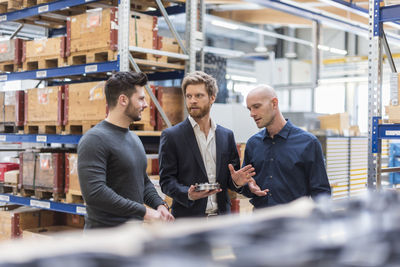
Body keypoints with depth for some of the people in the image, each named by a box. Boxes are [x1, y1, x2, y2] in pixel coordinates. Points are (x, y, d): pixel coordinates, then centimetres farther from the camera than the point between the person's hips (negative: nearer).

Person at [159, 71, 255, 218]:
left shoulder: (227, 135, 10)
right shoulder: (171, 136, -2)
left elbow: (230, 176, 14)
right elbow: (166, 180, -5)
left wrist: (236, 182, -8)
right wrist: (188, 194, -22)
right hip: (188, 217, -3)